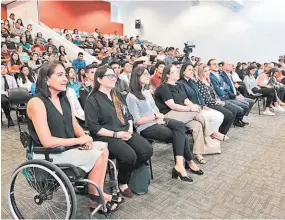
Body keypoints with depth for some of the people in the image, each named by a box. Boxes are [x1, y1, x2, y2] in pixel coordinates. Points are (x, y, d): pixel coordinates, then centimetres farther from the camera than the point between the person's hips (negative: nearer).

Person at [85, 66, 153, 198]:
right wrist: (116, 134, -18)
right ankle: (122, 183, 3)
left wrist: (130, 128, -2)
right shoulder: (92, 100, -6)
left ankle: (127, 174, 9)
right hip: (106, 137, -7)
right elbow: (93, 126, -14)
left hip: (125, 132, 7)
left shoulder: (117, 96, 17)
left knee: (147, 150, -15)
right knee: (129, 156, -29)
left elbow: (128, 115, 19)